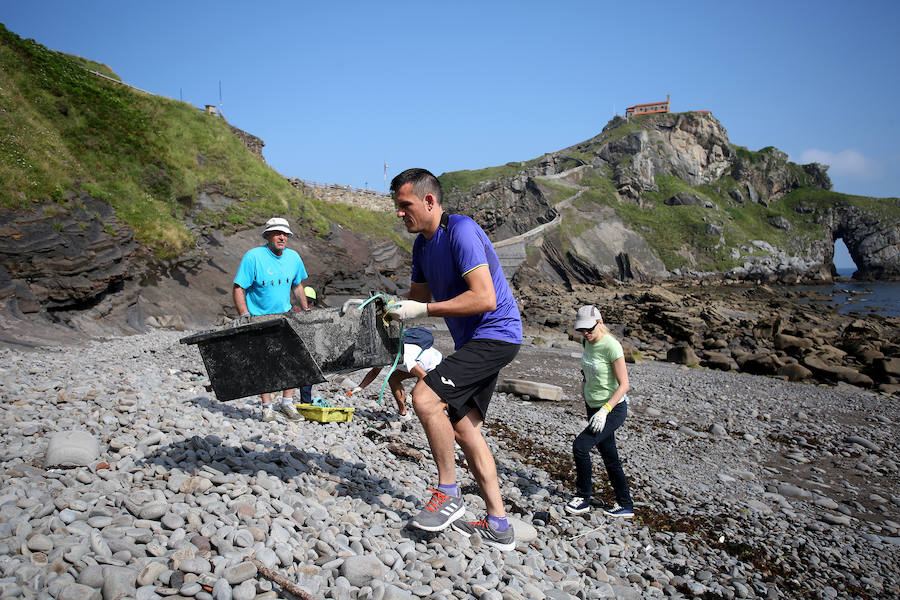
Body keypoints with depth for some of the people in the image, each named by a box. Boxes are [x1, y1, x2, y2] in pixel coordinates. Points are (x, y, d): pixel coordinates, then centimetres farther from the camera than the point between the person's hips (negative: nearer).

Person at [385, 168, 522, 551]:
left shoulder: (460, 231, -19)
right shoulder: (422, 244, 10)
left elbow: (484, 298, -26)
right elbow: (419, 295, 22)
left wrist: (422, 311, -23)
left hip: (495, 336, -10)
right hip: (474, 341, 10)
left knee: (425, 397, -20)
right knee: (464, 428, 9)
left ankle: (448, 494, -2)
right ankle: (498, 526, 18)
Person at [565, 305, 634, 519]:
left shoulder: (611, 346, -21)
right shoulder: (588, 342, 2)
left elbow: (624, 385, -22)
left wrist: (605, 410, -29)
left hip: (613, 409, -8)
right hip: (593, 407, 8)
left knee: (580, 446, -17)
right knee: (610, 457, 12)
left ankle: (583, 498, 0)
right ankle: (625, 506, 23)